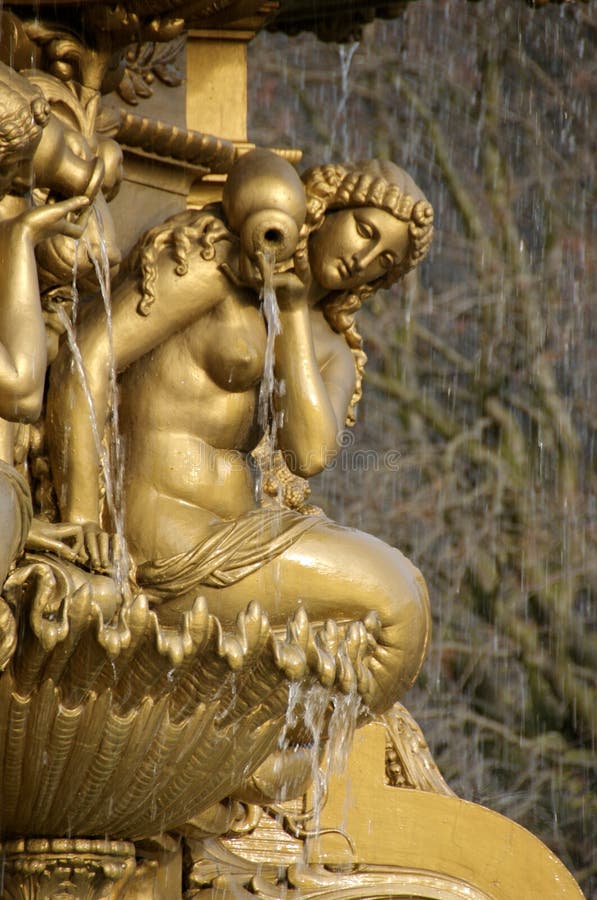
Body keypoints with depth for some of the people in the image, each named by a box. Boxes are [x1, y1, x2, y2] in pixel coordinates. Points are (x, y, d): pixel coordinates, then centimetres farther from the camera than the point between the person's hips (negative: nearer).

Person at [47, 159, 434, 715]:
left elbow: (307, 455, -7)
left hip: (226, 532, 9)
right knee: (390, 601, -6)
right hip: (168, 542, -9)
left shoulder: (331, 352, 15)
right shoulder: (213, 265, -7)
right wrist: (80, 516, -22)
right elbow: (85, 361, -16)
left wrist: (293, 313, -8)